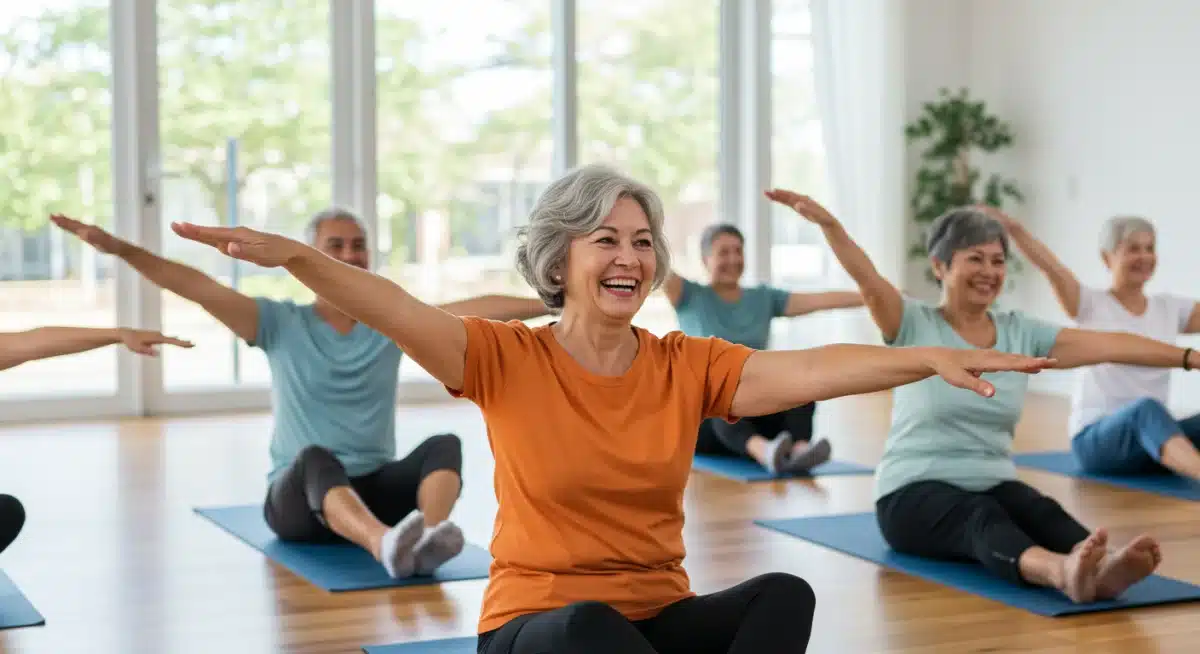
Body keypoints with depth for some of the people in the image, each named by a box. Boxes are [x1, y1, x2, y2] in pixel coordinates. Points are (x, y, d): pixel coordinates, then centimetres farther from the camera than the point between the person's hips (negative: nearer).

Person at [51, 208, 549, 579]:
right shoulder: (281, 324, 0)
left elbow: (479, 309, -1)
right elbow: (198, 287, -11)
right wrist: (118, 248, -23)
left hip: (377, 490, 3)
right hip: (300, 498, -2)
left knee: (444, 445, -25)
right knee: (317, 458, -37)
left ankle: (428, 536, -57)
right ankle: (387, 547, -65)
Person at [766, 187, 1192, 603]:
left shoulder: (1021, 334, 8)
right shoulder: (915, 326, -5)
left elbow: (1109, 346, 0)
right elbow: (866, 277, -23)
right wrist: (827, 223, -41)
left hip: (994, 486, 4)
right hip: (914, 494, -4)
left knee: (1042, 511, -30)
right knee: (982, 517, -37)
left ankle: (1099, 566, -62)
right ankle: (1061, 571, -66)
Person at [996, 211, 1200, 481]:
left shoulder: (1169, 308, 15)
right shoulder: (1091, 304, 0)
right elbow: (1051, 267, -18)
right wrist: (1013, 228, -35)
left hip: (1156, 438, 5)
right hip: (1095, 438, -5)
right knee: (1147, 409, -39)